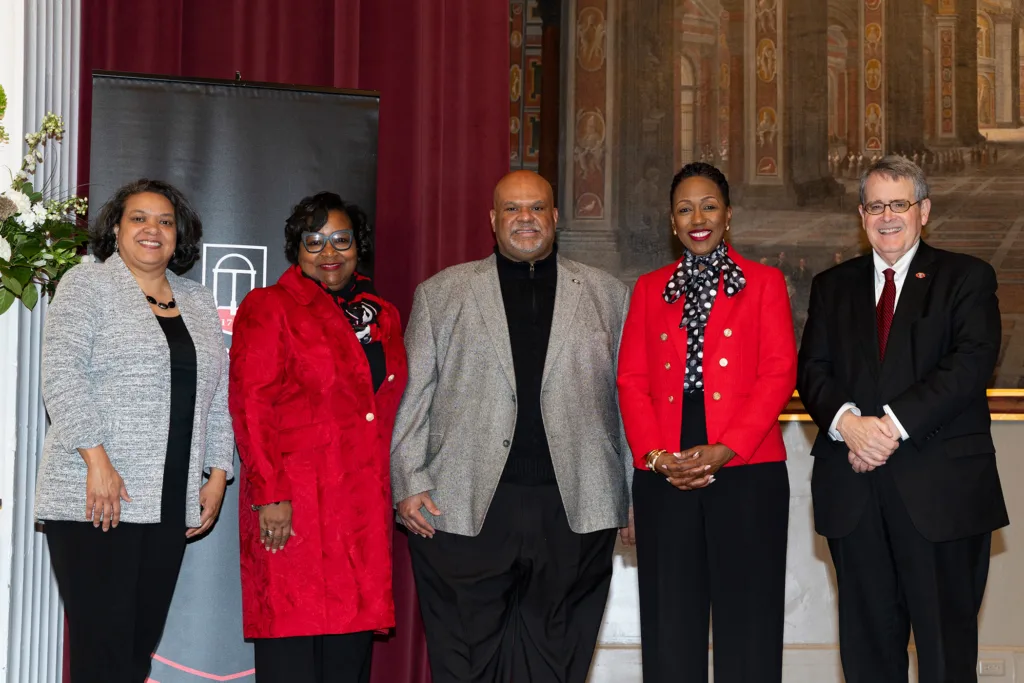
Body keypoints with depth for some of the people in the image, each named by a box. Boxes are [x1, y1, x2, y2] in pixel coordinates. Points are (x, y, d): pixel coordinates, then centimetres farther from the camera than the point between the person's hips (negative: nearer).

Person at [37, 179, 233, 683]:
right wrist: (98, 461, -18)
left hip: (170, 506, 6)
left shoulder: (199, 305, 18)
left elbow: (218, 397, 18)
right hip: (94, 504, -5)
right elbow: (61, 375, -10)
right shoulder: (86, 285, 1)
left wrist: (217, 475, 8)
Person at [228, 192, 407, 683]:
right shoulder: (268, 307, 1)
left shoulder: (382, 316, 18)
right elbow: (251, 406, -8)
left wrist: (403, 491, 13)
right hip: (293, 509, -5)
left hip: (366, 509, 6)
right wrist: (269, 494, -16)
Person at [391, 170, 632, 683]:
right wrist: (408, 483, -1)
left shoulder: (608, 295, 13)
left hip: (572, 509, 1)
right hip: (463, 508, 0)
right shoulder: (440, 293, 12)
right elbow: (411, 395, 8)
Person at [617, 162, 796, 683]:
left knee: (747, 617, -1)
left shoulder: (764, 282, 9)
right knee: (671, 618, 3)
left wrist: (725, 449, -12)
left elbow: (779, 373, -1)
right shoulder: (649, 289, 17)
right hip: (664, 476, 2)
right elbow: (632, 380, 10)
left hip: (746, 468, -2)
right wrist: (654, 454, -7)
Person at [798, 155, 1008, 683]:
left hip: (940, 488, -3)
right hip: (855, 490, 3)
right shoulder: (833, 286, 17)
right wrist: (847, 423, -13)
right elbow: (812, 370, 7)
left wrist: (894, 423, -17)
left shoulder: (967, 278, 6)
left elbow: (972, 363, -8)